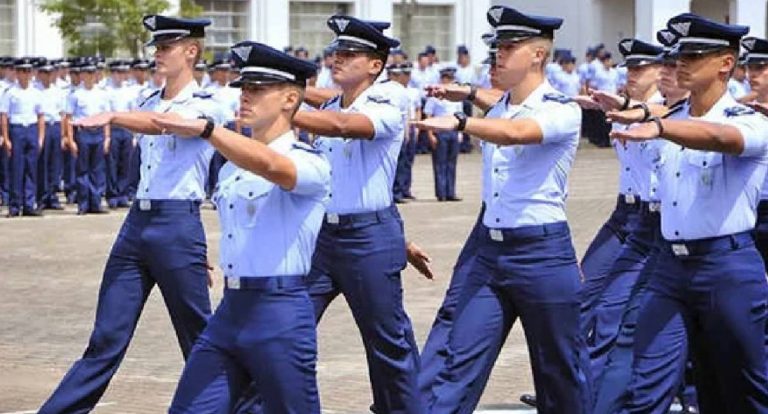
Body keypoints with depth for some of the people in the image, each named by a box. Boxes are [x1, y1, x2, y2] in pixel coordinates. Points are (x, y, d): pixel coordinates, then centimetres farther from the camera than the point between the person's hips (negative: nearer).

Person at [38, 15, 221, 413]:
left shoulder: (203, 105, -7)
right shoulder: (149, 103, 15)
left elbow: (166, 124, -28)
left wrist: (112, 117, -45)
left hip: (178, 226, -6)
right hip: (136, 221, 6)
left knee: (199, 339, 3)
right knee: (106, 339, 3)